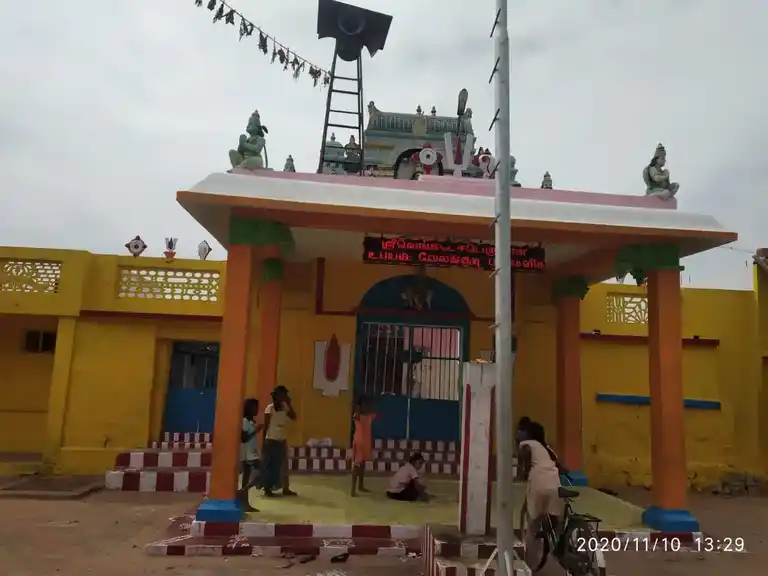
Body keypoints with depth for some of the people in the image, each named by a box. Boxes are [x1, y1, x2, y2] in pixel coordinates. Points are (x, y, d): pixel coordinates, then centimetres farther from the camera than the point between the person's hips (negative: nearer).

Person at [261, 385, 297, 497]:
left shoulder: (285, 407, 7)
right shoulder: (270, 408, -9)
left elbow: (294, 417, -6)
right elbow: (266, 426, -9)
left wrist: (289, 404, -8)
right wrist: (263, 441, -11)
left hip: (282, 441, 6)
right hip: (271, 441, -6)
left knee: (283, 465, 8)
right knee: (269, 465, 1)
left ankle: (286, 488, 13)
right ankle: (267, 488, 10)